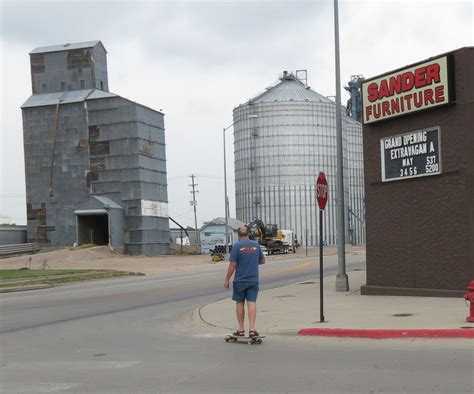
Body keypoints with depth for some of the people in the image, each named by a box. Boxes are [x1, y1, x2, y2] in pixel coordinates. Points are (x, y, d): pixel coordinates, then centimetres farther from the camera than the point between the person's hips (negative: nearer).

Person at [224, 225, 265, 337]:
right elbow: (262, 261, 14)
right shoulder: (256, 245, 2)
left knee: (240, 303, 10)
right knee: (252, 303, -1)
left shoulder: (237, 246, -10)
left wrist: (227, 279, -5)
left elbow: (232, 265, -12)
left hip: (240, 280, -2)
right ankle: (252, 329, -10)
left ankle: (241, 329, 14)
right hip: (253, 280, 2)